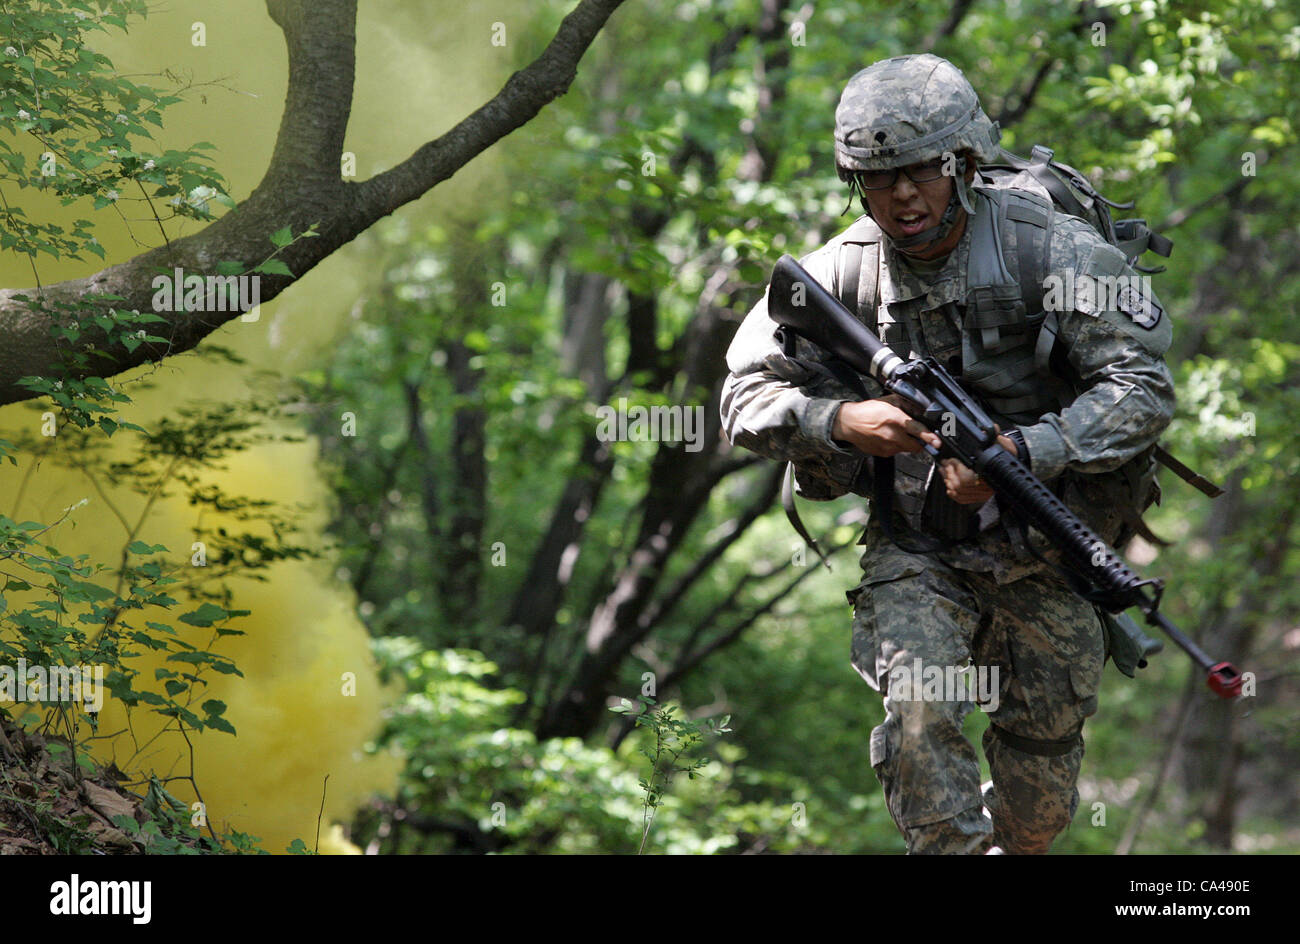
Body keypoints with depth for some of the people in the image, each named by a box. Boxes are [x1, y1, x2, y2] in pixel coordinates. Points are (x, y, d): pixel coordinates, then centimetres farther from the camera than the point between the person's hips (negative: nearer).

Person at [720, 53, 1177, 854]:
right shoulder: (842, 273, -10)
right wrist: (841, 420, -27)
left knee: (1042, 751, 13)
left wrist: (1021, 453, -34)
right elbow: (748, 396, -6)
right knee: (919, 715, -23)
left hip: (1050, 547, 0)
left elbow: (1142, 389, -22)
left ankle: (1020, 848, 43)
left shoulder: (1055, 250, -18)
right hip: (915, 545, 1)